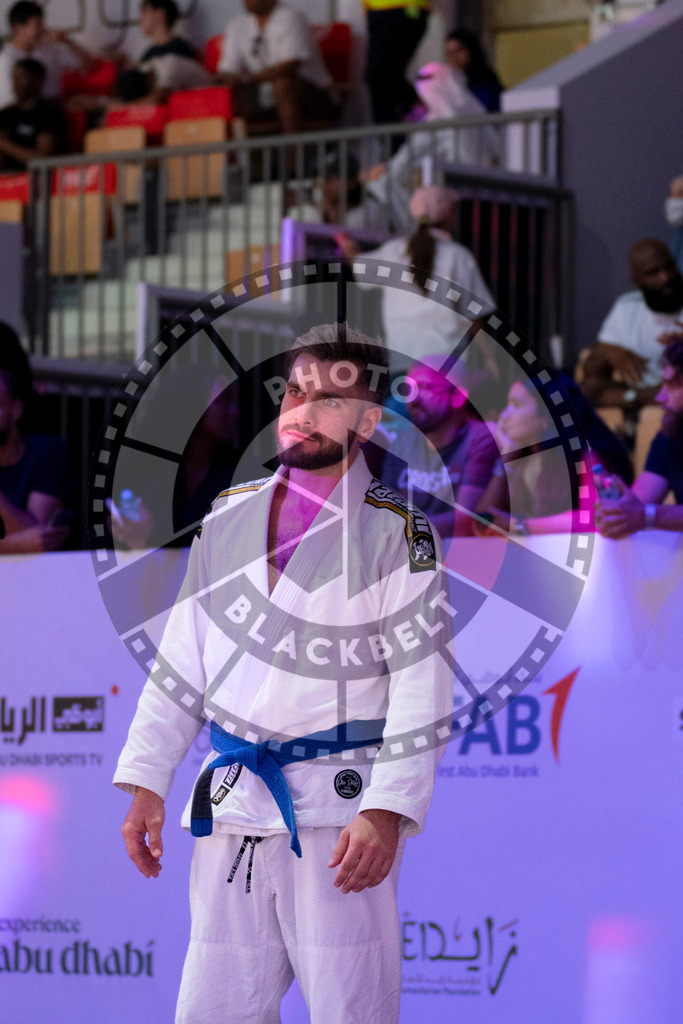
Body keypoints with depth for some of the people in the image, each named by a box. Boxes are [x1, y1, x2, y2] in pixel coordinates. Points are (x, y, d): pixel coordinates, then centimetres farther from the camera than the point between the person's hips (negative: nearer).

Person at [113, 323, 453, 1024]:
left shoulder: (394, 532, -1)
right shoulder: (230, 514, 13)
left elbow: (423, 685, -7)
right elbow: (181, 659, 17)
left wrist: (388, 811, -18)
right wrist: (146, 782, 10)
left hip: (340, 809, -5)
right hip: (231, 808, 5)